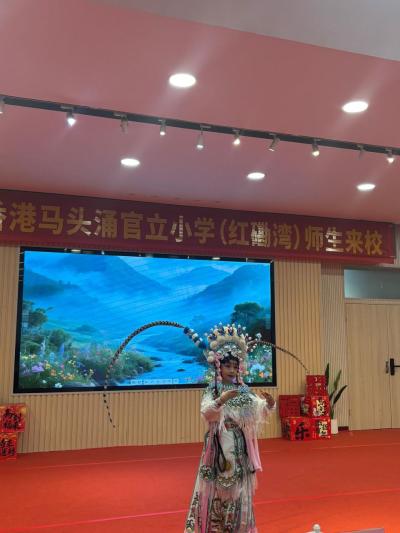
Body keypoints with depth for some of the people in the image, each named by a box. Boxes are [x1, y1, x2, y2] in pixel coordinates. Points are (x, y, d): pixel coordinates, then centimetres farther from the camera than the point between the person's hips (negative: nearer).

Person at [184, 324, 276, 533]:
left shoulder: (245, 391, 5)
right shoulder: (212, 391, -8)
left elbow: (261, 414, 2)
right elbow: (206, 413, -24)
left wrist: (269, 404, -18)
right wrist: (220, 400, -40)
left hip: (240, 448, 4)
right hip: (220, 447, -4)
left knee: (239, 490, 13)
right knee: (218, 489, 2)